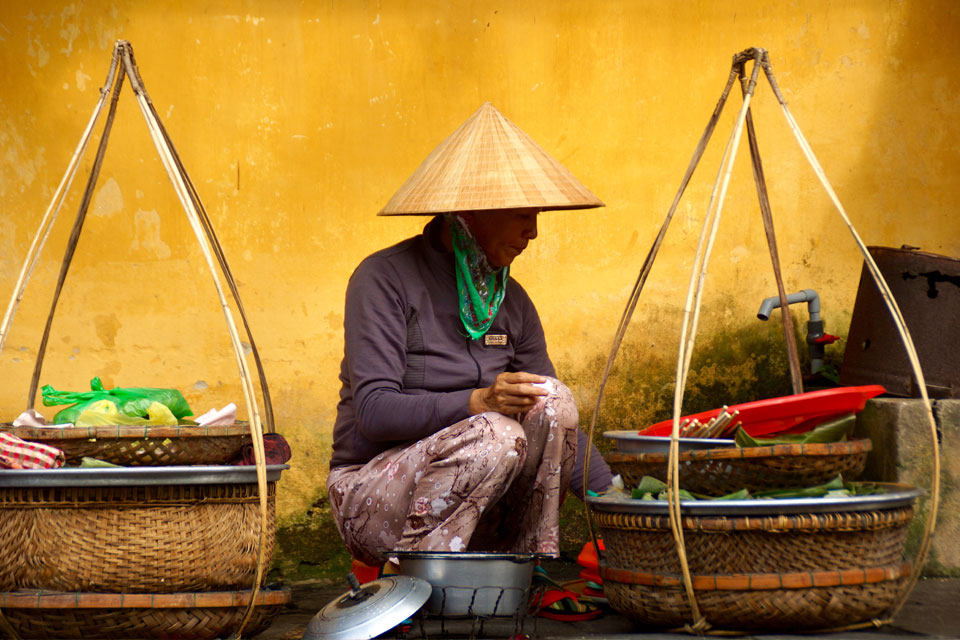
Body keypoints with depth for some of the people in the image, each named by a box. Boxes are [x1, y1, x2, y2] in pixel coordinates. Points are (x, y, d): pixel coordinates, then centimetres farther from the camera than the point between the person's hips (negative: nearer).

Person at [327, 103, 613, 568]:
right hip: (372, 498, -6)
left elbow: (558, 422, 9)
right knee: (496, 436, -32)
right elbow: (373, 411, -20)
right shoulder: (384, 280, -11)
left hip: (473, 505, 6)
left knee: (552, 399, -19)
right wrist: (476, 402, -34)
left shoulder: (511, 301, 8)